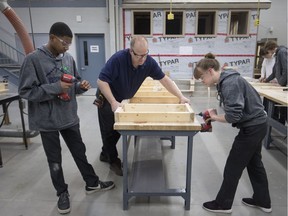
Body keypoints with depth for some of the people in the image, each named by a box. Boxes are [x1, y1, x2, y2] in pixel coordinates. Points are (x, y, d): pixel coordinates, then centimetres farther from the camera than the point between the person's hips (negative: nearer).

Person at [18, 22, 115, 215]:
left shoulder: (69, 59, 3)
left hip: (69, 117, 5)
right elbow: (25, 91, -16)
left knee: (80, 152, 18)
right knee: (55, 160, 12)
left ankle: (92, 183, 36)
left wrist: (81, 86, -10)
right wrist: (55, 88, -24)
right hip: (47, 121, -4)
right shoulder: (33, 60, -13)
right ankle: (62, 193, 33)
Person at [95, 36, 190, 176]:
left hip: (123, 100, 5)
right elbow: (101, 81, -30)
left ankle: (105, 154, 39)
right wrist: (113, 102, -37)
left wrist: (181, 97, -19)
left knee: (117, 130, 16)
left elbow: (164, 79, -12)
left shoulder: (149, 62, -18)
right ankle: (114, 161, 23)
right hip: (107, 100, -5)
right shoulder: (118, 59, -32)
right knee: (109, 131, 4)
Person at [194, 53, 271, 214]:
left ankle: (223, 204, 21)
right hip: (257, 124, 10)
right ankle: (263, 201, 39)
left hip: (252, 127, -10)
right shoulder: (227, 79, 5)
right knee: (254, 163, 22)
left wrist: (215, 117, -15)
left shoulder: (229, 83, -25)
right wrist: (216, 115, -5)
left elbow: (234, 115, -31)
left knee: (233, 166, 3)